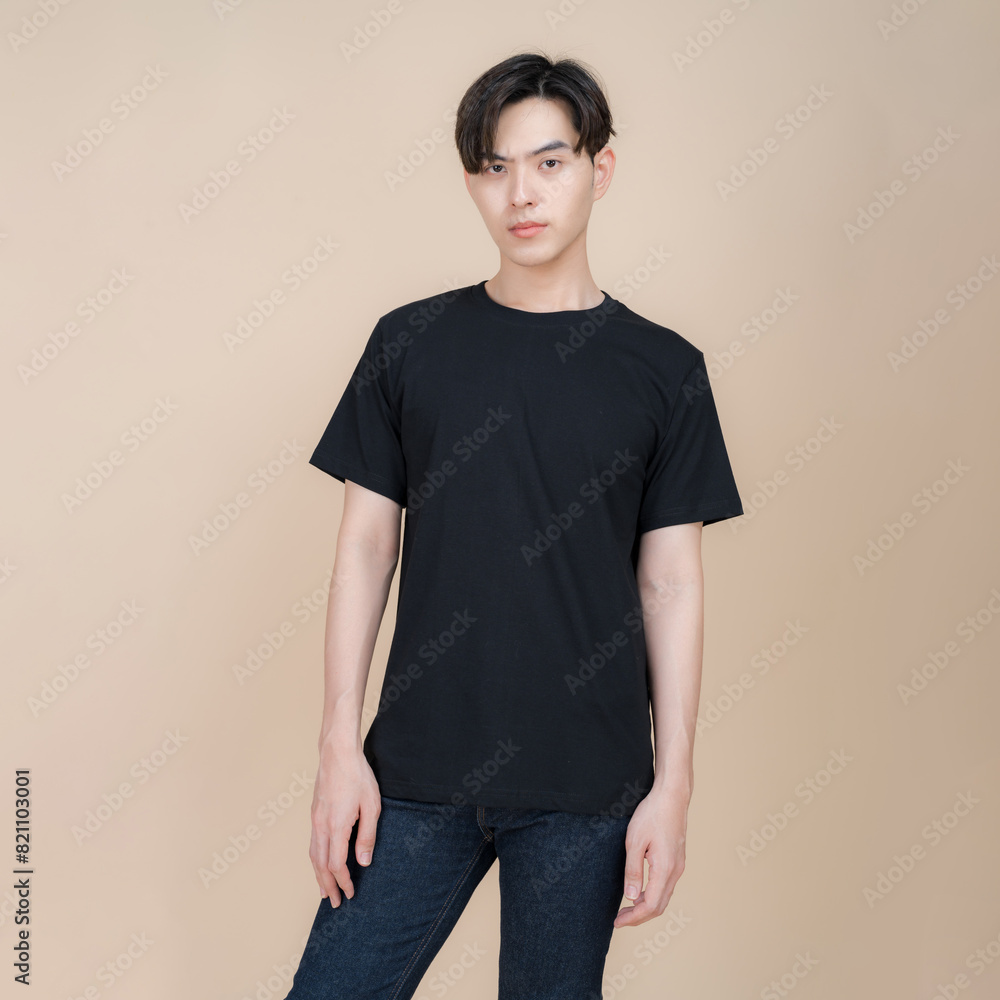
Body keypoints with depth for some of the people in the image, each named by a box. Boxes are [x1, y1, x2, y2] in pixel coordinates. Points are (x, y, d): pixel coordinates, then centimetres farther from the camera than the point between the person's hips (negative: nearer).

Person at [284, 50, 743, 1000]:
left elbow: (671, 586, 1)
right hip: (418, 775, 1)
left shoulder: (661, 368, 1)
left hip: (588, 787, 0)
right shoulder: (410, 343, 3)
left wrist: (673, 787, -2)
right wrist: (340, 745, -1)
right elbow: (366, 547, 4)